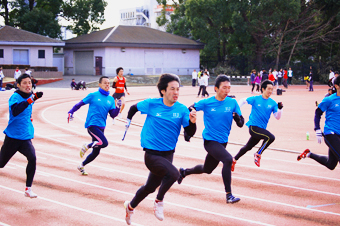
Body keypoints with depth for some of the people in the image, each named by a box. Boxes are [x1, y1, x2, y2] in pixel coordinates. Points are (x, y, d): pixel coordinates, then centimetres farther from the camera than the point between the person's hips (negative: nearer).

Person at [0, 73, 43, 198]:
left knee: (32, 158, -20)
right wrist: (31, 100, -39)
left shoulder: (30, 96, 7)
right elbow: (15, 111, -35)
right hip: (12, 137, -4)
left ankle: (28, 189, -12)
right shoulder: (15, 97, -13)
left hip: (26, 138, 4)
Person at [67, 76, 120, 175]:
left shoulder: (111, 99, 11)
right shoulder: (93, 95, -2)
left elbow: (113, 115, 8)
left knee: (96, 152, 9)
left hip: (101, 127, 6)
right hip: (92, 125, -6)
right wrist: (71, 112, -5)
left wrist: (118, 107, -9)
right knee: (104, 143, -26)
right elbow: (80, 104, 5)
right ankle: (87, 146, 0)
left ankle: (81, 166, 30)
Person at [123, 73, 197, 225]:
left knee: (150, 187, 21)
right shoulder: (151, 104, -12)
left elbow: (190, 133, -9)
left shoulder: (182, 110, -6)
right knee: (173, 173, -30)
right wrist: (128, 120, 16)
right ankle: (159, 202, -7)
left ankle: (130, 206, 48)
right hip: (152, 154, -5)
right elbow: (134, 108, 7)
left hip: (168, 154, 5)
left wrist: (192, 122, -28)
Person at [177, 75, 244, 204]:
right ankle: (228, 195, -23)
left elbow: (241, 124, -3)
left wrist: (237, 118, -24)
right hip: (210, 140, -5)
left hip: (222, 142, 5)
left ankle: (184, 172, 50)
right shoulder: (206, 103, -9)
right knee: (228, 159, -28)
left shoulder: (232, 103, -2)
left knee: (207, 169, 21)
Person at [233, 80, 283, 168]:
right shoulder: (255, 99, -5)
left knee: (248, 147, 19)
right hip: (253, 127, -5)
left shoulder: (273, 103, 3)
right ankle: (258, 154, -10)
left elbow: (277, 117, -1)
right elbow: (243, 101, 7)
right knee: (271, 137, -27)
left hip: (261, 128, 5)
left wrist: (280, 109, -18)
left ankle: (234, 160, 38)